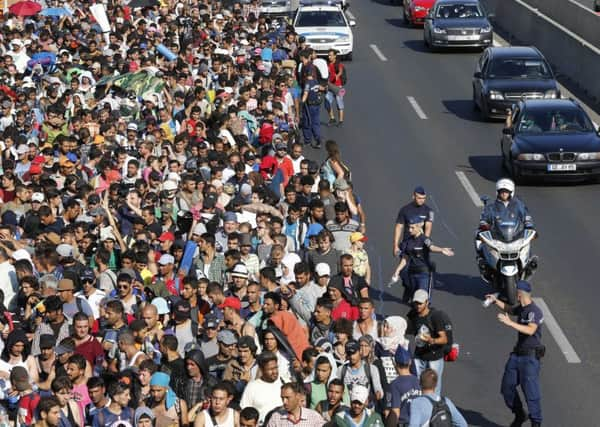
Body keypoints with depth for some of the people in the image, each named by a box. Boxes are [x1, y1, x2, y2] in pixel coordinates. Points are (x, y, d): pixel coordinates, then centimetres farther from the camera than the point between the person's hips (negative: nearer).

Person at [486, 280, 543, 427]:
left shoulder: (535, 311, -18)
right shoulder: (522, 308, 10)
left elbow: (530, 330, -34)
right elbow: (510, 310, 32)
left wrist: (510, 323, -36)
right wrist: (496, 301, 18)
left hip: (531, 356, -9)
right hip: (517, 354, 9)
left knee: (530, 390, -7)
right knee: (507, 387, 13)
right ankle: (519, 415, 29)